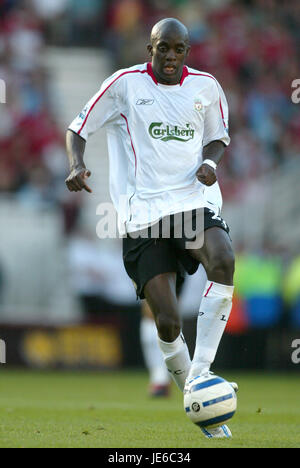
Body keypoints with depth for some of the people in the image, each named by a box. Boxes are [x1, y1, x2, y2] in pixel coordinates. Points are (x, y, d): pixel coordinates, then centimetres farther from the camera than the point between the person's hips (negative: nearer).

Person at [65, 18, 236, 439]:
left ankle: (201, 371, -24)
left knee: (223, 261, -33)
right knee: (167, 322, -11)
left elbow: (218, 137, 24)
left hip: (192, 203, 2)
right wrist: (77, 165, -13)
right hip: (143, 215, -2)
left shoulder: (206, 87, 8)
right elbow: (78, 129, 8)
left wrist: (210, 162, 1)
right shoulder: (125, 84, 1)